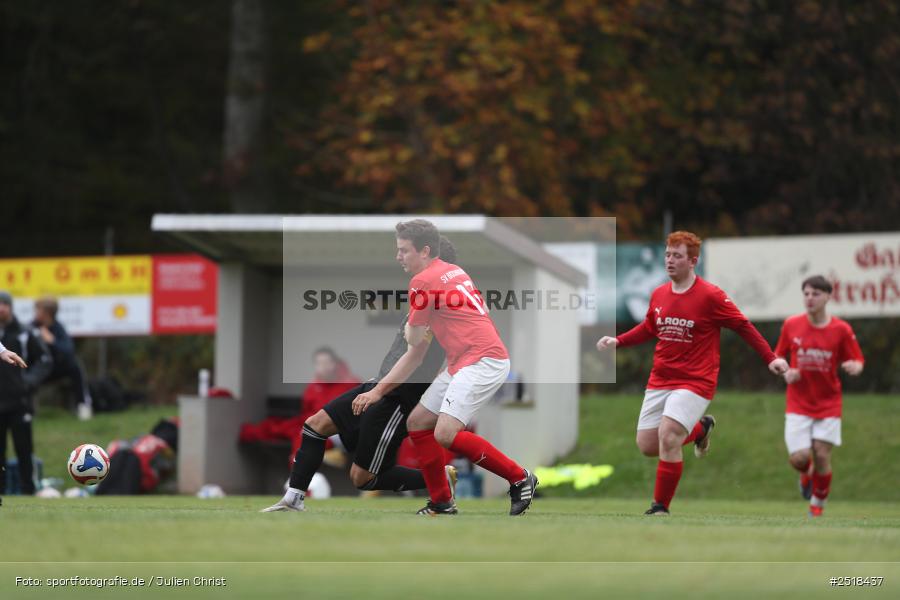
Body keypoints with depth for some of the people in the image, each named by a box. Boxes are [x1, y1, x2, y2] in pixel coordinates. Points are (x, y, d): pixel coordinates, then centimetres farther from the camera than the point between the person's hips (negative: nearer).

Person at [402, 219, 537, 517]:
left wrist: (410, 329, 20)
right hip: (463, 363, 10)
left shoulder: (423, 281, -10)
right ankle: (442, 504, 15)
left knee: (445, 434, -22)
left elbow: (415, 340, -2)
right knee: (417, 423, 11)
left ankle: (520, 479, -10)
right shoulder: (454, 271, 16)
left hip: (482, 361, -10)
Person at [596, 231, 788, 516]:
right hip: (659, 381, 6)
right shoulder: (658, 295, 6)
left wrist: (770, 358, -9)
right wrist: (617, 341, 9)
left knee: (667, 437, -21)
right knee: (647, 445, 3)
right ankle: (700, 427, 31)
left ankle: (661, 506, -7)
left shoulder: (710, 296, -11)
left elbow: (743, 326, -5)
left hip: (694, 382, -6)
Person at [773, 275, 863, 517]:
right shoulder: (791, 325, -2)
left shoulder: (841, 330, -6)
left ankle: (817, 505, 18)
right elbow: (777, 357, 11)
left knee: (822, 456, -5)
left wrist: (854, 367, -23)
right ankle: (807, 474, 28)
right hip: (798, 404, 0)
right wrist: (785, 372, -10)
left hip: (828, 404, 0)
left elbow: (858, 362, 0)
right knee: (799, 458, -11)